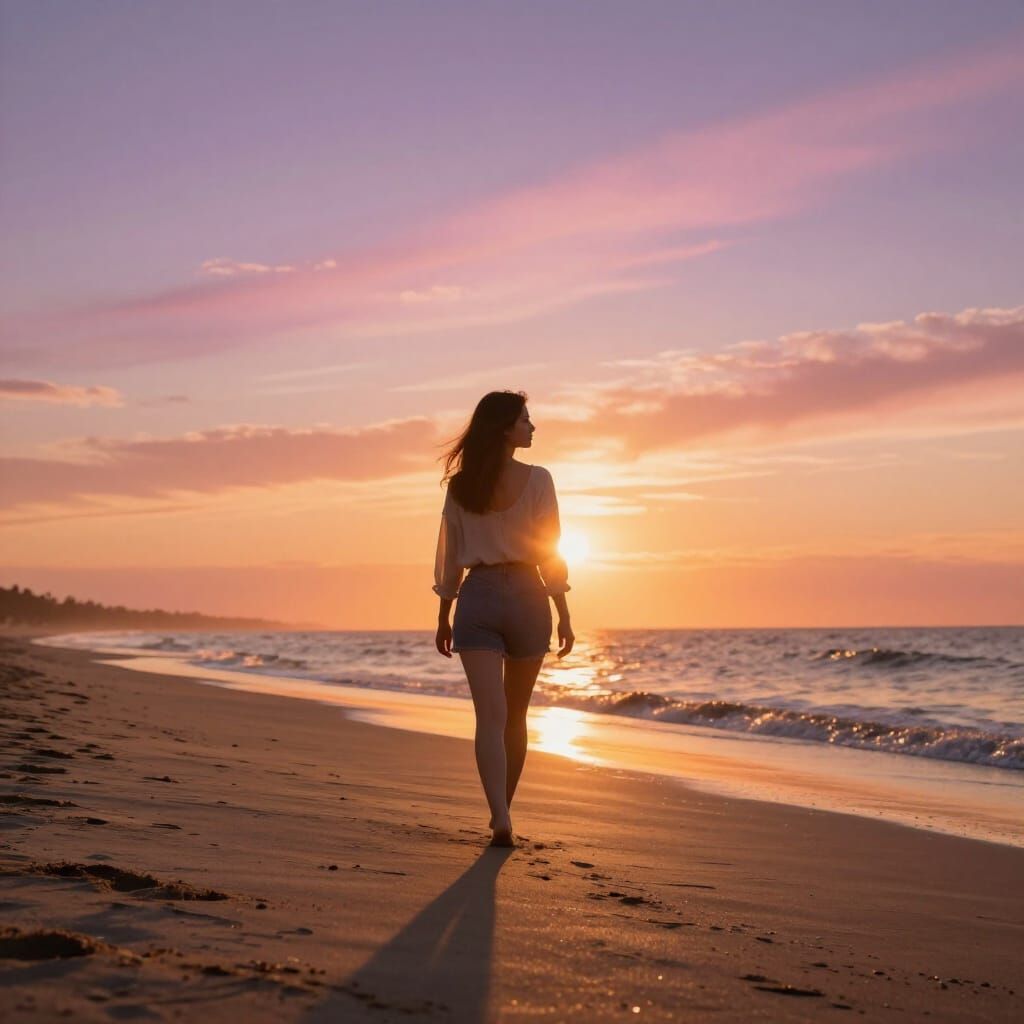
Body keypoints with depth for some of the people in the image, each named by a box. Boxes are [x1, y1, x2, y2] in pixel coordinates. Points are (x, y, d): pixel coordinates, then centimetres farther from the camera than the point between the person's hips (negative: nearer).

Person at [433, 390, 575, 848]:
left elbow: (449, 557, 8)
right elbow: (549, 553, -6)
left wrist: (443, 617, 16)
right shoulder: (537, 480, -5)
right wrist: (563, 615, -1)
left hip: (477, 599, 1)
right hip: (527, 596, -1)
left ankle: (501, 819, -21)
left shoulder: (459, 486, 4)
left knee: (491, 716, -6)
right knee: (515, 716, 14)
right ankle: (501, 812, 25)